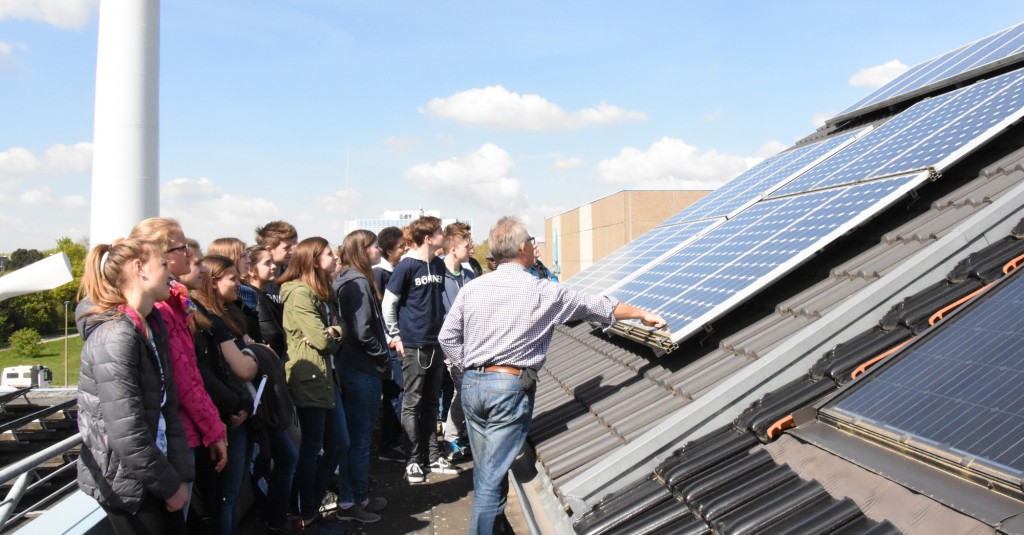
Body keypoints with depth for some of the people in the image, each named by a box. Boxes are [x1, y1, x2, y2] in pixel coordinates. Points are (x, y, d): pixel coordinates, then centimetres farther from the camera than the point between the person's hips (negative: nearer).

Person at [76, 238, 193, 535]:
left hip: (153, 473, 8)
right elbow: (128, 435, -25)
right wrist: (170, 484, -14)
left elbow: (168, 408, 5)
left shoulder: (153, 325, 6)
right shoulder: (116, 335, -21)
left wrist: (181, 474, -2)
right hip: (125, 483, -7)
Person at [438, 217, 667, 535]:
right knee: (492, 477, -1)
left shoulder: (472, 288, 3)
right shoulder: (543, 292, -6)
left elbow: (447, 336, 8)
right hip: (510, 388, -5)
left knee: (483, 471, 17)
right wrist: (642, 314, 18)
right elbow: (594, 306, 6)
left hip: (472, 385, 5)